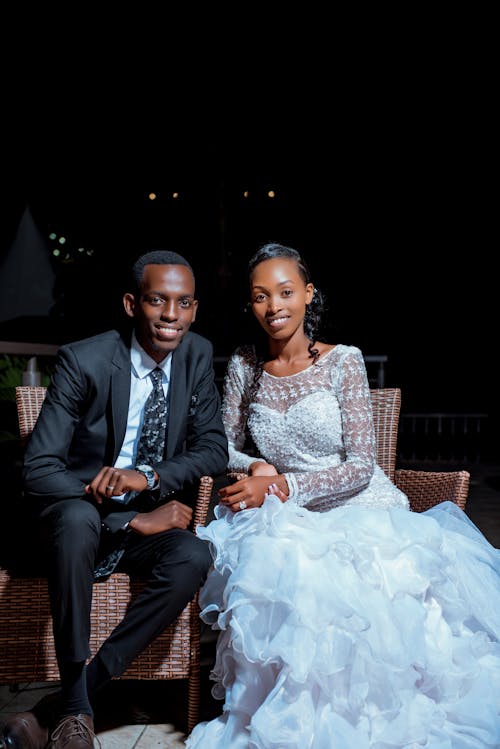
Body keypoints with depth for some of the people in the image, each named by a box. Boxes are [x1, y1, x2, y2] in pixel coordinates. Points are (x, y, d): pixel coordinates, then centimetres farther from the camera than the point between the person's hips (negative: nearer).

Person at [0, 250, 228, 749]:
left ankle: (58, 708, -20)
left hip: (149, 521, 4)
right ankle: (76, 707, -24)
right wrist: (134, 519, -25)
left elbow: (215, 448, -4)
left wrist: (148, 475, -24)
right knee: (76, 517, -38)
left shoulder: (198, 356, -3)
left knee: (194, 558, -29)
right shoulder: (83, 361, -17)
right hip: (81, 514, -3)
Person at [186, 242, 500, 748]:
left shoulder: (343, 361, -5)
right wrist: (256, 468, -9)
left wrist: (283, 486, -19)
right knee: (282, 571, -32)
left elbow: (361, 466, -9)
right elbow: (226, 448, 14)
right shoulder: (243, 366, 6)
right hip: (288, 520, 2)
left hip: (360, 510, -2)